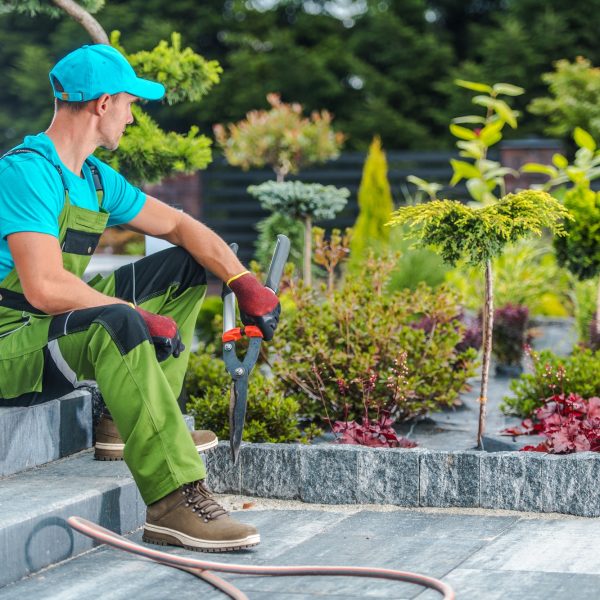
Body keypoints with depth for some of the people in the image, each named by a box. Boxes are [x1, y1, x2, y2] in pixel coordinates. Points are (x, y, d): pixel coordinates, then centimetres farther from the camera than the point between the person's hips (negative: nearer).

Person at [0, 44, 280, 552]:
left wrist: (244, 282, 1)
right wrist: (142, 317, -24)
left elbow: (181, 226, 16)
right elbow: (46, 289, -30)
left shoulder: (97, 179, 9)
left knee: (186, 269, 13)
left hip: (63, 329, 10)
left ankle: (133, 422, 5)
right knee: (116, 325, -39)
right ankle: (175, 504, -41)